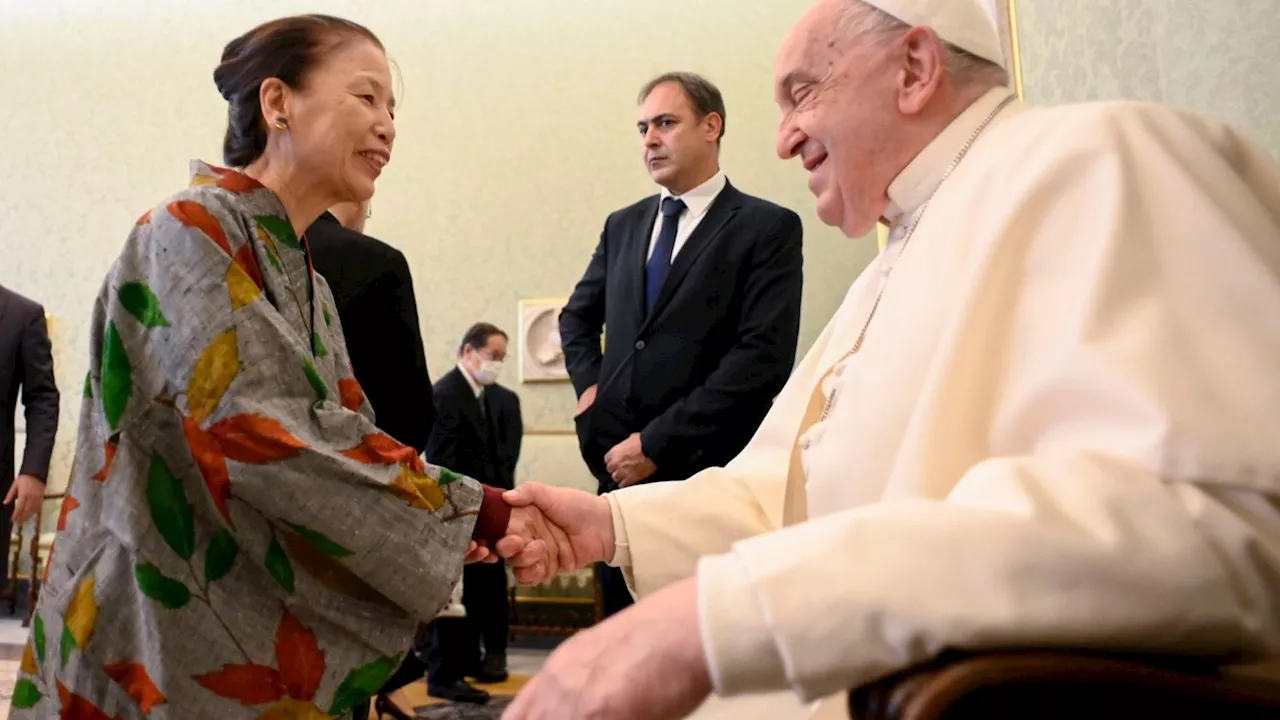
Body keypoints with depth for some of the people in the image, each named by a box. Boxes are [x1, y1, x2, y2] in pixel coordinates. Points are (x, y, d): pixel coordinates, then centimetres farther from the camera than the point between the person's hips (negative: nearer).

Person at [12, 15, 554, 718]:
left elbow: (337, 440, 6)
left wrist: (461, 521, -11)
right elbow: (263, 435, -24)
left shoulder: (306, 282, 12)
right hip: (159, 649, -8)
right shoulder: (191, 232, -13)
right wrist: (471, 510, -20)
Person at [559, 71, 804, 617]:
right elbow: (577, 317, 30)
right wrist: (589, 384, 9)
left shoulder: (769, 228, -3)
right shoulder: (623, 226, 16)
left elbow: (763, 357, -12)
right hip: (622, 469, 5)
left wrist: (657, 442, -14)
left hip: (708, 474, -5)